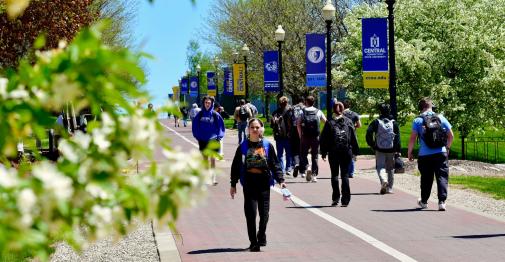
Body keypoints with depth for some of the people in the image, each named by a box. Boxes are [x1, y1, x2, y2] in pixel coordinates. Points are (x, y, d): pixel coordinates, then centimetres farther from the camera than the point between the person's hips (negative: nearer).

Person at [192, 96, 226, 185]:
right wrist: (197, 136, 0)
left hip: (213, 140, -3)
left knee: (213, 159, -7)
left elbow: (221, 126, 1)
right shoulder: (200, 114, 1)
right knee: (205, 158, 13)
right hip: (203, 140, 3)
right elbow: (195, 126, 7)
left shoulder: (215, 115, -5)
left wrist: (219, 137, -7)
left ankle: (213, 177, -6)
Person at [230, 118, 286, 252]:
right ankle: (253, 242, 4)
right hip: (249, 184, -1)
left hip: (264, 184, 1)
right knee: (251, 213, -5)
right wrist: (233, 184, 6)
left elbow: (275, 164, 7)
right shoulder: (243, 147, 2)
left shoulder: (267, 146, 3)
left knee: (264, 213, 3)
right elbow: (236, 166, 7)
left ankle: (261, 237, 25)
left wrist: (280, 180, -3)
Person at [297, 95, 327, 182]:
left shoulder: (302, 112, -1)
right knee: (315, 156, 9)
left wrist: (300, 135, 0)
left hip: (305, 137, -1)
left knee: (303, 154, 11)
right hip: (316, 137, 1)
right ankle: (314, 175, 6)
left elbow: (298, 125, -7)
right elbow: (326, 122, 8)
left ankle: (305, 169, -14)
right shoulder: (318, 112, 5)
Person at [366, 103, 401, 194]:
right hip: (391, 149, 2)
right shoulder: (394, 123, 3)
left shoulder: (376, 122, -3)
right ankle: (389, 188, 15)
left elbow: (369, 133, -8)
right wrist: (398, 150, 1)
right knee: (390, 168, 12)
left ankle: (383, 180, -27)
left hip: (380, 149, -2)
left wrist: (371, 145, 4)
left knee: (380, 166, 3)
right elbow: (397, 137, 0)